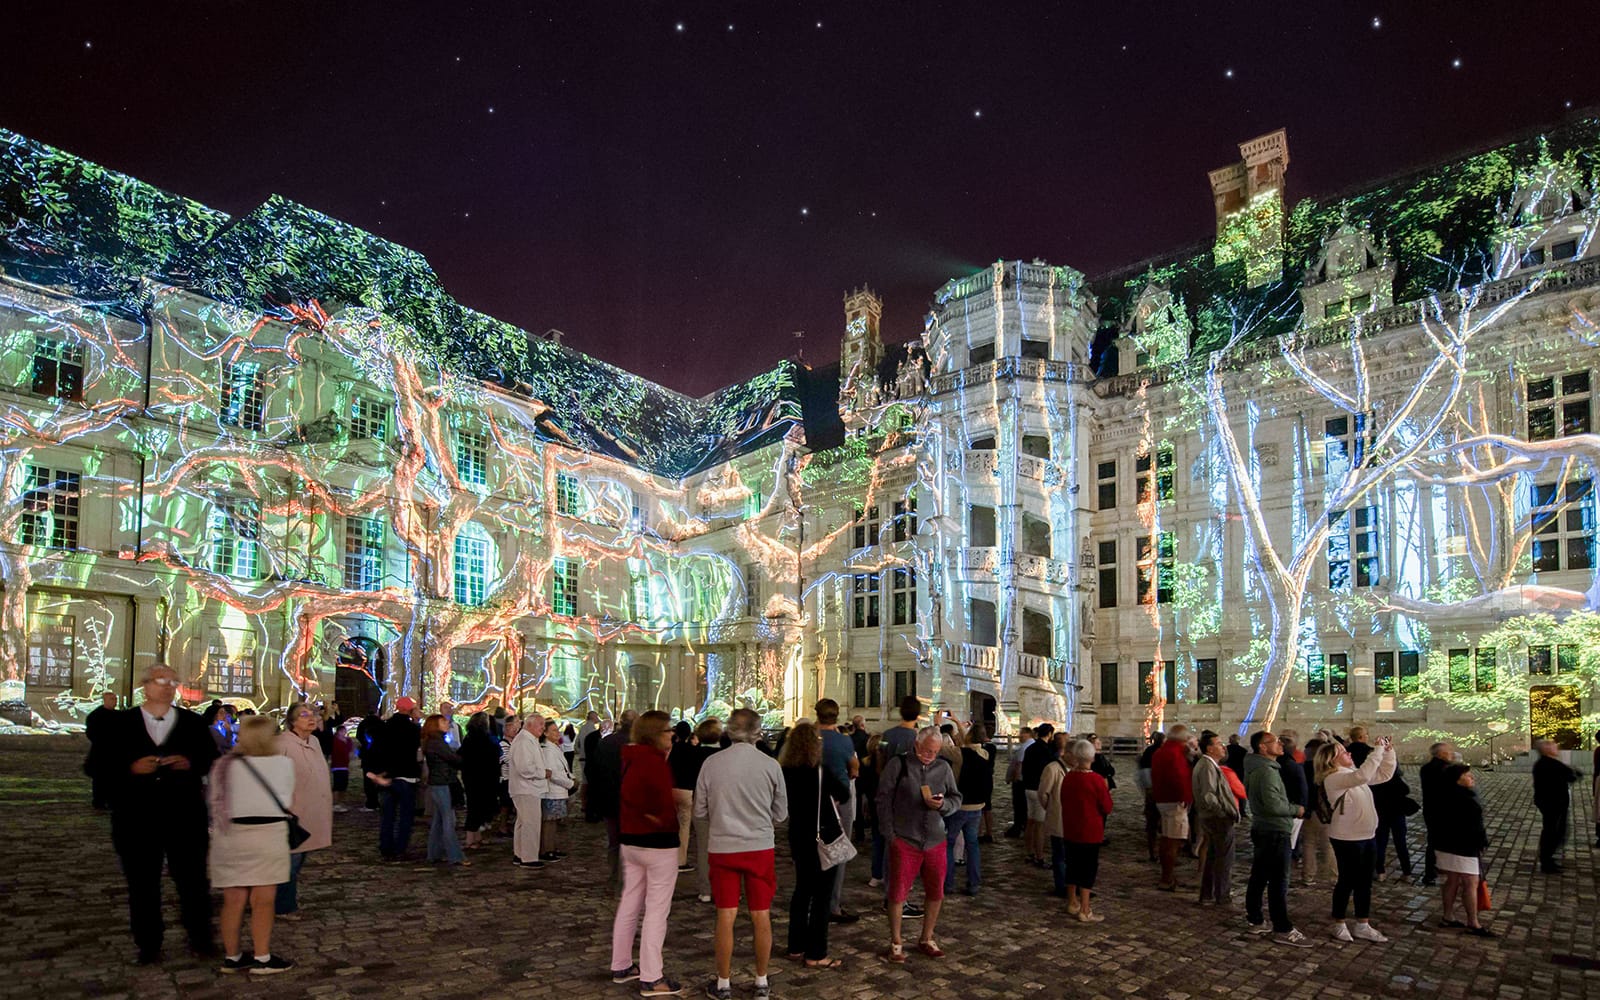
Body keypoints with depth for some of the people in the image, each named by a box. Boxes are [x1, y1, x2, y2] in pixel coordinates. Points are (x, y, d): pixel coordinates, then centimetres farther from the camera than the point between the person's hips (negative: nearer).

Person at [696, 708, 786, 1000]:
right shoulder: (771, 766, -7)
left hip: (722, 847, 0)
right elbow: (780, 814, 4)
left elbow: (700, 811, 2)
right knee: (761, 916, 10)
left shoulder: (711, 763, -7)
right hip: (760, 847, 0)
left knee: (726, 917, 8)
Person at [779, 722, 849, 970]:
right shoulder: (820, 769, -18)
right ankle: (816, 954, 5)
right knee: (822, 894, 2)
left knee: (802, 890, 18)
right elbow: (844, 793, -8)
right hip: (823, 837, -6)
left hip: (798, 836, 6)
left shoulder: (786, 771, -1)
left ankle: (796, 947, 24)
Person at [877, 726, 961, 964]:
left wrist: (943, 804, -12)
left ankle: (927, 940, 28)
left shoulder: (943, 767, 5)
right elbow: (884, 799, -4)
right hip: (904, 841, -4)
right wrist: (890, 833, -6)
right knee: (898, 893, 1)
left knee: (936, 893, 10)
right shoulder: (898, 765, -5)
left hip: (935, 841, 4)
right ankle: (896, 942, 16)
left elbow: (956, 799, 11)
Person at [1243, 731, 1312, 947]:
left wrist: (1291, 809, 12)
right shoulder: (1266, 771, -20)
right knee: (1279, 882, -6)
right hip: (1274, 831, -10)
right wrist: (1296, 809, -10)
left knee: (1259, 877, 15)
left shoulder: (1255, 769, 13)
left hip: (1261, 829, 10)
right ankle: (1282, 929, -2)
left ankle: (1254, 920, 22)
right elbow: (1273, 804, -26)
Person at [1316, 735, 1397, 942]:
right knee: (1347, 881, 1)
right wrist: (1378, 750, -29)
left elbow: (1384, 774, 16)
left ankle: (1362, 926, 21)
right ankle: (1339, 925, 15)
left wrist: (1389, 752, 2)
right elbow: (1363, 775, -34)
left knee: (1365, 882, 13)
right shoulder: (1333, 778, -18)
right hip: (1347, 839, -9)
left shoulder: (1353, 774, 11)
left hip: (1366, 836, 9)